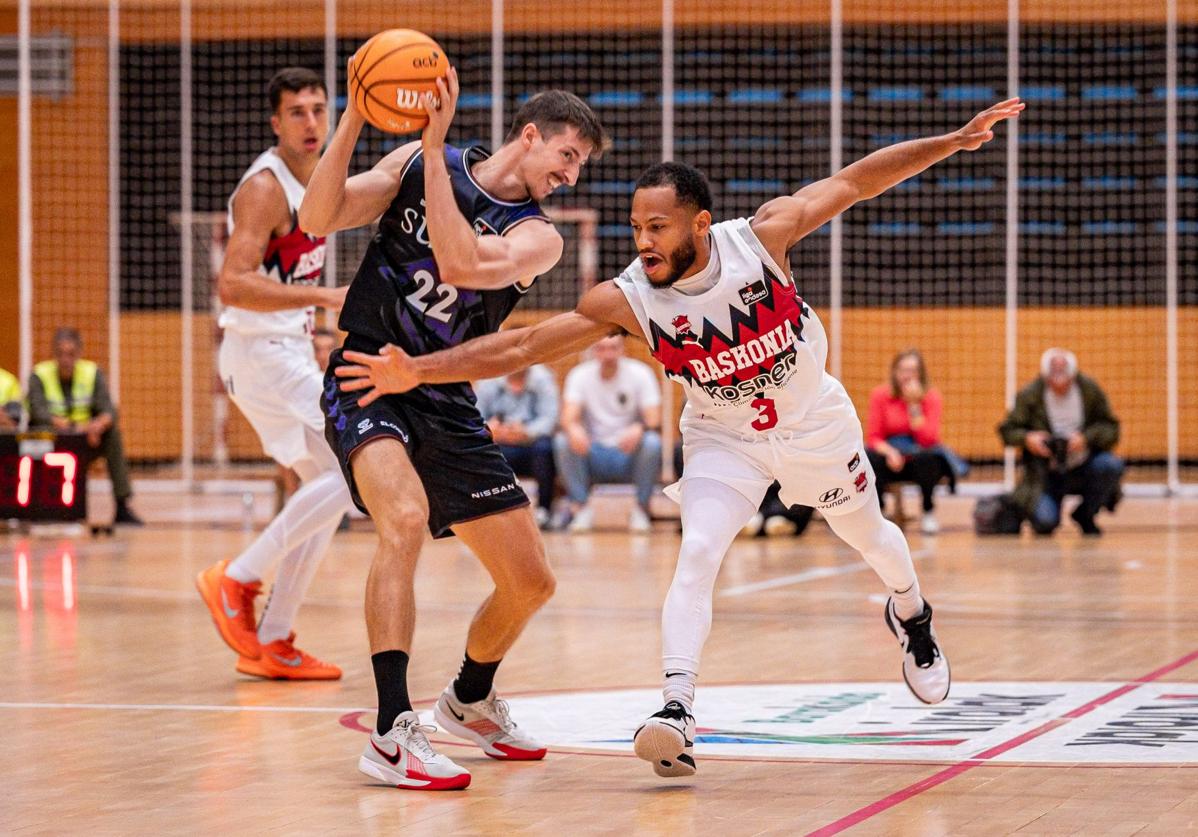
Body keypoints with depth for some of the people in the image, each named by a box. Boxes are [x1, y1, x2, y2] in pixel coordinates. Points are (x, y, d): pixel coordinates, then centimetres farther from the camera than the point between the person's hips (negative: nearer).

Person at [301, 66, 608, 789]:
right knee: (407, 517, -33)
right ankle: (394, 733, -35)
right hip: (367, 378, -4)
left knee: (531, 582, 7)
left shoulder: (538, 237, -3)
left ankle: (471, 702, 38)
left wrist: (435, 150, -24)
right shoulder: (417, 162, -1)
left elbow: (461, 262, -24)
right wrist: (354, 118, -20)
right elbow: (318, 219, -10)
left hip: (446, 404, 4)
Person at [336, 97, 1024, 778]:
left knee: (868, 535, 22)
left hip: (816, 421, 1)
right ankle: (677, 711, -29)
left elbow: (858, 182, -20)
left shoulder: (761, 236, -29)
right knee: (698, 556, -24)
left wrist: (957, 140, -22)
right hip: (724, 438, -1)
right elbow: (520, 346, -29)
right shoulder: (625, 300, -27)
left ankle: (912, 615, 55)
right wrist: (418, 371, -39)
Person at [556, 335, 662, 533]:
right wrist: (573, 429, -39)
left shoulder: (640, 373, -4)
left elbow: (654, 420, -12)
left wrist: (639, 429, -36)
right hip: (594, 457, 1)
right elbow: (568, 417, -13)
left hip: (629, 456, -1)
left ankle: (641, 509, -14)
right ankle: (582, 508, -14)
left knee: (652, 442, -31)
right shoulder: (579, 375, -1)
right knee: (562, 440, -26)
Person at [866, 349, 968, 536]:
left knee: (927, 458, -37)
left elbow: (928, 440, -18)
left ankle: (928, 512, -11)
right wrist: (888, 451, -25)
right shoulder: (881, 394, -4)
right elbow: (873, 437, -4)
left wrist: (914, 405, -23)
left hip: (919, 456, -1)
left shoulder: (931, 396, -7)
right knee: (870, 459, -33)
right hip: (891, 458, 1)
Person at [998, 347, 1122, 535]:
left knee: (1112, 465, -29)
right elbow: (1007, 430, -1)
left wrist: (1086, 438, -22)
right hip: (1047, 475, -2)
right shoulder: (1029, 395, -6)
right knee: (1044, 523, -26)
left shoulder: (1090, 390, -3)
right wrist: (1026, 438, -22)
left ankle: (1085, 515, -2)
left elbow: (1110, 428, -3)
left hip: (1084, 469, 2)